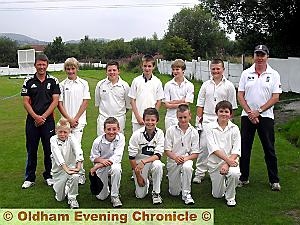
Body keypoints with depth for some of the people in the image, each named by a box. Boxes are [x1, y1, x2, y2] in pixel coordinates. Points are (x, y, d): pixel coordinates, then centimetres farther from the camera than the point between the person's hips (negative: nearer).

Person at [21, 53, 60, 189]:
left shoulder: (53, 81, 2)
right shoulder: (28, 81, 4)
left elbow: (55, 101, -3)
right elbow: (26, 102, 1)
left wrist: (43, 117, -11)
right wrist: (35, 116, -12)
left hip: (48, 120, -1)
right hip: (32, 120, 1)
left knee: (49, 149, 5)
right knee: (31, 150, 7)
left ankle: (49, 176, 21)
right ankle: (30, 178, 18)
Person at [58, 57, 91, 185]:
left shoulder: (83, 83, 5)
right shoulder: (62, 85, 7)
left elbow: (85, 102, 0)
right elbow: (59, 104, 4)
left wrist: (75, 119, -6)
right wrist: (69, 119, -6)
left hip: (79, 120, -2)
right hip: (65, 120, 2)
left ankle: (80, 175, 0)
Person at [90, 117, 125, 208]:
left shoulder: (121, 138, -19)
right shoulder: (98, 141, -18)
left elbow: (117, 157, -25)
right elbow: (93, 157, -4)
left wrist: (96, 167, -28)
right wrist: (101, 160, -30)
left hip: (114, 163, 0)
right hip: (100, 167, 1)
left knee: (116, 168, -39)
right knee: (101, 196, -3)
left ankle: (115, 196, -18)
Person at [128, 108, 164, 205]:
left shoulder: (159, 133, -13)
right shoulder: (137, 134, -16)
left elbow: (158, 155, -18)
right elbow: (131, 157, -12)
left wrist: (144, 161, -34)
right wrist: (138, 175, -12)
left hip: (153, 161, 0)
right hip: (138, 164, 0)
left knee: (158, 165, -36)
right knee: (140, 195, -4)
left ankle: (156, 193, -15)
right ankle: (145, 181, 31)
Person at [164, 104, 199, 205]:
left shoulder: (193, 132, -4)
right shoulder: (170, 130, -6)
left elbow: (195, 153, -4)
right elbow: (167, 150, -7)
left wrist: (186, 158, -24)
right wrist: (175, 157, -26)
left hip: (187, 159, -1)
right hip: (173, 161, 1)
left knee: (187, 167, -39)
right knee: (174, 193, 4)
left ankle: (186, 194, -20)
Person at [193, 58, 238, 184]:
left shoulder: (229, 86, 4)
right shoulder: (206, 85, 10)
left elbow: (231, 107, 4)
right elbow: (200, 104, 11)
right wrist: (198, 119, 4)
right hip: (206, 120, 2)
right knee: (203, 147, 0)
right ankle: (199, 173, 8)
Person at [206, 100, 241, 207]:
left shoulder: (234, 128, -1)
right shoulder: (210, 127, -5)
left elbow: (236, 150, -7)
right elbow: (213, 148, -13)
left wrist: (227, 163, -21)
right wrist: (228, 159, -23)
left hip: (231, 160, 0)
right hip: (215, 162, 0)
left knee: (234, 174, -34)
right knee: (217, 195, 3)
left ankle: (230, 197, -4)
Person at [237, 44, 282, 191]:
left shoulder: (274, 75, 0)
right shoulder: (246, 73, 6)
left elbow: (275, 98, -5)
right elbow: (240, 96, 3)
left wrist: (258, 111, -12)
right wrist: (249, 112, -9)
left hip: (266, 116, -2)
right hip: (247, 116, 2)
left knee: (269, 149, 4)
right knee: (244, 148, 7)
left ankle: (274, 180, 15)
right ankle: (243, 178, 20)